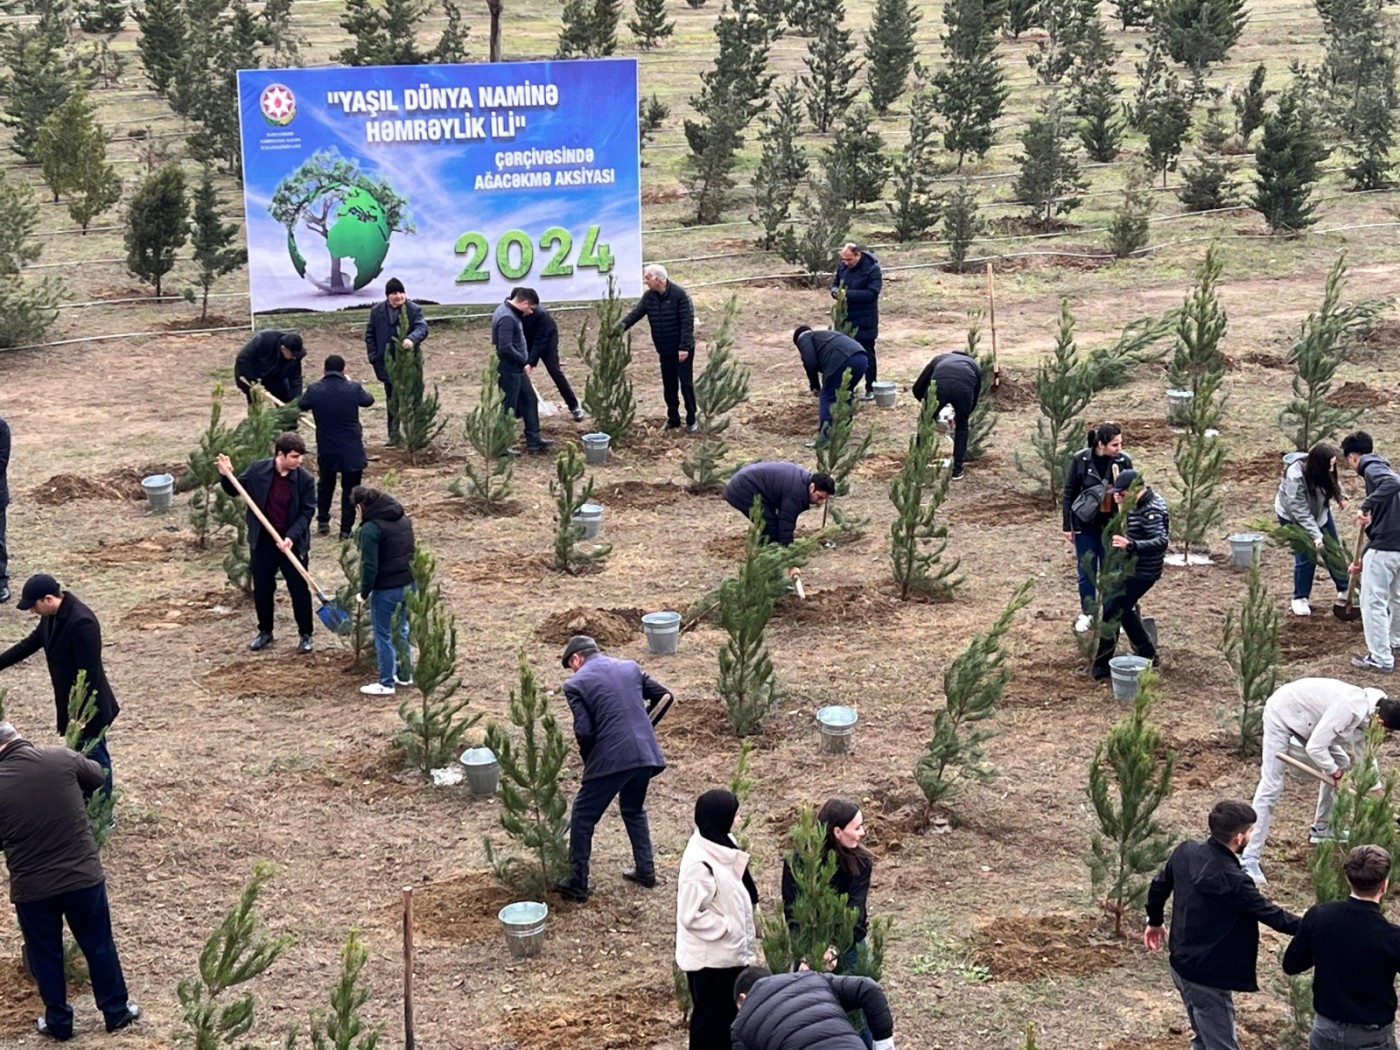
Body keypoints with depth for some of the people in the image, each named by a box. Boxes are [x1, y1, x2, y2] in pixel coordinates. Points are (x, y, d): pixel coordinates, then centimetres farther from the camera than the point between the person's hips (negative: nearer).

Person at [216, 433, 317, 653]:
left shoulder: (306, 479, -12)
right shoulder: (257, 470, -7)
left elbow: (307, 512, -10)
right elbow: (236, 490, 7)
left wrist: (291, 537, -21)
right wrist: (226, 476, -14)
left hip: (293, 543, -2)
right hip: (262, 541, 2)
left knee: (299, 590, 5)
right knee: (262, 589, 12)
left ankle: (305, 635, 20)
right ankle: (265, 632, 29)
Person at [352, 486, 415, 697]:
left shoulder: (371, 528, -17)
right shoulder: (402, 519, 9)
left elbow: (369, 566, -19)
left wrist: (364, 593, -7)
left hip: (386, 589, -8)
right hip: (409, 584, 8)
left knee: (383, 635, 5)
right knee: (401, 630, 22)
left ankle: (386, 683, 11)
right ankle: (405, 674, 32)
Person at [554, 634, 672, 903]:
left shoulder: (576, 683, 0)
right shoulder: (631, 667, 15)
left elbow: (584, 731, -8)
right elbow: (664, 696, 14)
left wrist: (589, 760, 10)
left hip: (611, 758, -5)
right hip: (646, 754, 6)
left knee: (582, 818, 11)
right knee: (634, 809, 29)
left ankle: (577, 884, 14)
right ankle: (645, 870, 31)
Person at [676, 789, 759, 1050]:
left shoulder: (721, 846, 1)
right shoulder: (700, 863, -29)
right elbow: (691, 915, -26)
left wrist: (745, 931, 9)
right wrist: (728, 926, -17)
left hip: (730, 950, 9)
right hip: (710, 956, -9)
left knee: (730, 1014, 21)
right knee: (710, 1019, 7)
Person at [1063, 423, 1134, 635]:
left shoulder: (1123, 461, -10)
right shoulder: (1080, 460, -14)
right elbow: (1069, 493, -4)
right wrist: (1067, 526, -1)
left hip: (1112, 526, 1)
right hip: (1085, 525, -1)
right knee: (1086, 572, 11)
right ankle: (1086, 614, 29)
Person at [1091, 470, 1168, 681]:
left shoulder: (1152, 510, -23)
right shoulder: (1139, 504, 7)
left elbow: (1161, 542, -32)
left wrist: (1131, 545, -45)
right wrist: (1122, 507, 4)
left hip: (1142, 572, -10)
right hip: (1131, 568, 10)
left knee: (1112, 610, -9)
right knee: (1123, 609, 20)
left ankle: (1101, 666, -2)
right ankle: (1147, 654, 32)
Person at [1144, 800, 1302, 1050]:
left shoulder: (1186, 851, -5)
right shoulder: (1231, 880, -29)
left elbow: (1159, 886, 10)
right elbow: (1271, 914, -17)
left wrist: (1155, 921, 28)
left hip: (1181, 965, 9)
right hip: (1208, 977, -9)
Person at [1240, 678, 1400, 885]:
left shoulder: (1368, 709, -7)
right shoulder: (1350, 708, -35)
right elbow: (1314, 748, -33)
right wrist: (1333, 771, -15)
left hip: (1305, 716, 9)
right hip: (1281, 713, -9)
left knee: (1341, 763, 12)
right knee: (1271, 786, -13)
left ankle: (1321, 828, 27)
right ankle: (1249, 858, -13)